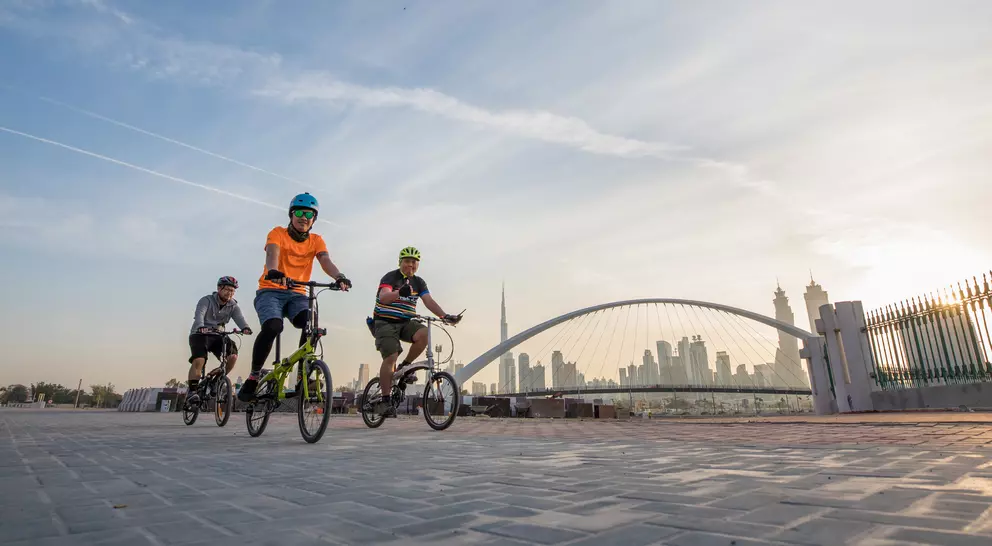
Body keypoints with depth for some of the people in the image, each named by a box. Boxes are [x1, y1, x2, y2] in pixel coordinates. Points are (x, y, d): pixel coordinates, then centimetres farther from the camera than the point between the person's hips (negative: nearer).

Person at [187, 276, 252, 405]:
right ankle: (192, 391, -13)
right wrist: (200, 327, -51)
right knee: (199, 361, -25)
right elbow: (199, 314, -28)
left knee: (233, 355, -19)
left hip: (218, 336, 3)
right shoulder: (207, 300, -9)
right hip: (200, 334, -3)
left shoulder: (233, 306, 0)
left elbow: (239, 317, -19)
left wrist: (245, 327, -43)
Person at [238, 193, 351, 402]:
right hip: (270, 291, -2)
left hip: (296, 294, 3)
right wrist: (273, 271, -47)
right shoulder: (278, 233, -2)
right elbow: (272, 253, -23)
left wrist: (339, 277, -35)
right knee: (272, 327, -31)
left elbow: (325, 261, -13)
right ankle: (253, 377, -11)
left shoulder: (316, 241, 6)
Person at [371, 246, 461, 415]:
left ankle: (405, 366, -3)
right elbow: (383, 297, -28)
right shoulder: (390, 277, -10)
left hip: (405, 323, 5)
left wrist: (444, 316, -24)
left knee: (423, 334, -25)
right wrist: (399, 293, -49)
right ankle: (385, 401, -8)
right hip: (385, 323, -4)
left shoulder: (419, 282, 6)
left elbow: (429, 301, -6)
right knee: (390, 358, -18)